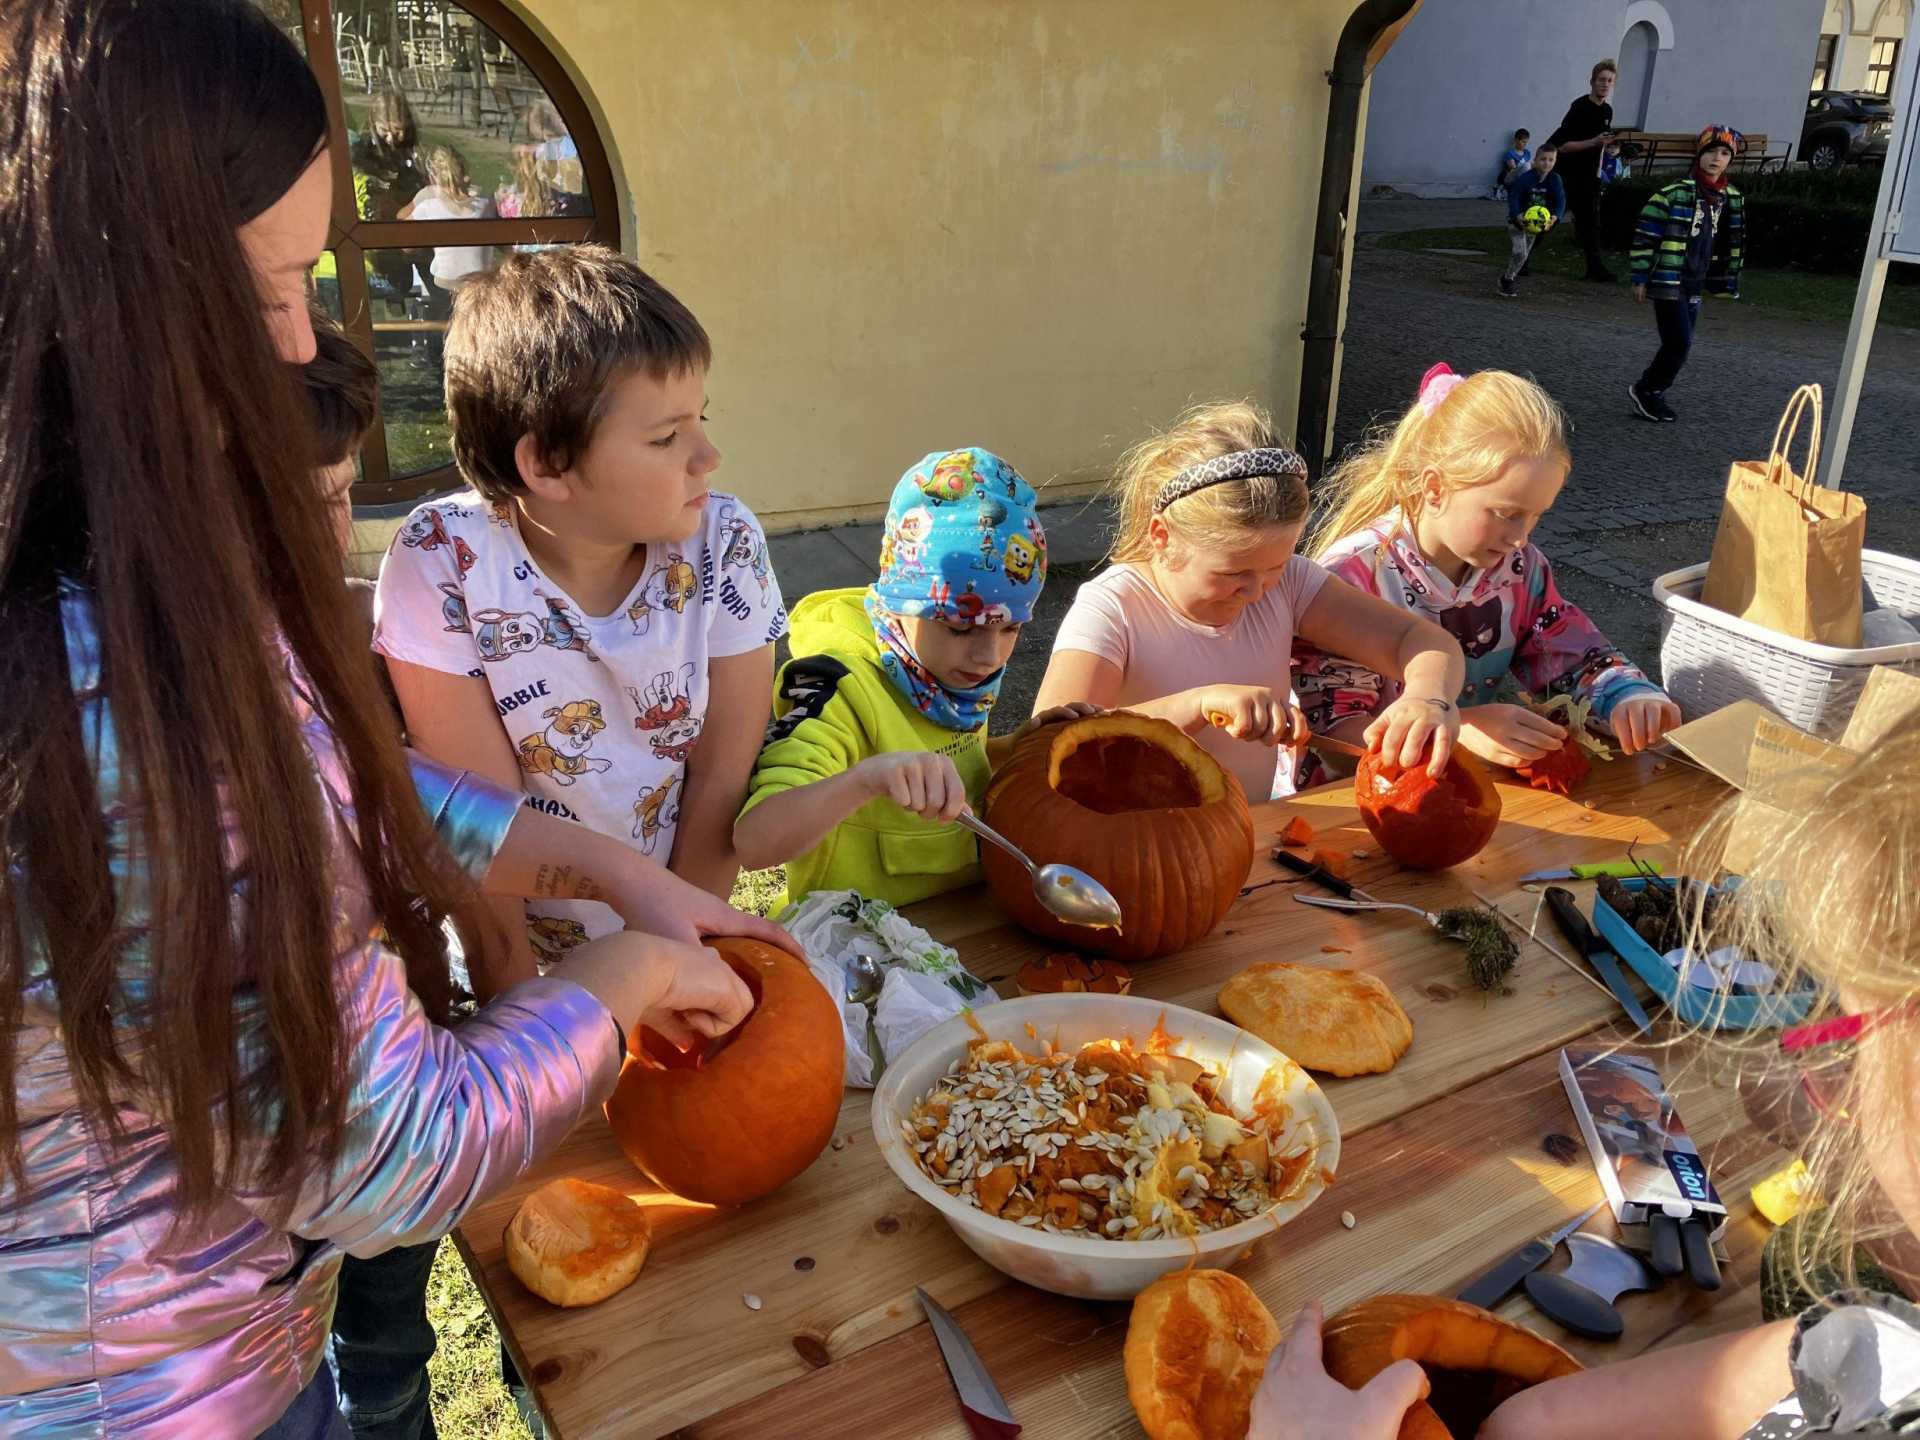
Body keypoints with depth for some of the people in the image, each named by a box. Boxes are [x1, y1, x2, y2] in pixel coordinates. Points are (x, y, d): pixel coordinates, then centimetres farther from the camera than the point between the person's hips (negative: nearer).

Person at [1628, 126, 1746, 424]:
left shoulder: (1732, 200, 9)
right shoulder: (1674, 193, -11)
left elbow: (1732, 243, 18)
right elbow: (1645, 236, -10)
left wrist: (1728, 282, 15)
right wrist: (1640, 278, -11)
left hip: (1695, 286, 7)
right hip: (1668, 283, -7)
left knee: (1679, 345, 8)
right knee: (1680, 343, -10)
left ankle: (1650, 393, 20)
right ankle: (1647, 391, 6)